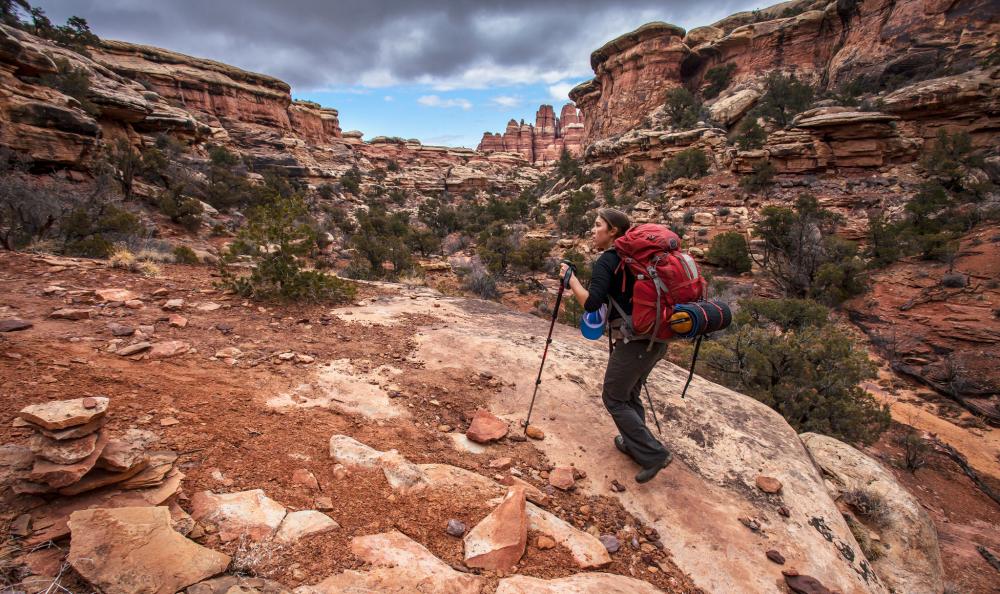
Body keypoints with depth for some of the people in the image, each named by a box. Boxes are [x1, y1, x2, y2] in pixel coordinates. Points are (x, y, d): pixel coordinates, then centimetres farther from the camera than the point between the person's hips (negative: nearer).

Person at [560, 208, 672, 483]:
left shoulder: (606, 261, -11)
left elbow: (591, 303, -23)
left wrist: (570, 278, -10)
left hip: (633, 340, -8)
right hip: (657, 337, 8)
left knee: (614, 399, 9)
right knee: (630, 393, 24)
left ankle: (653, 454, 10)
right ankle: (633, 444, 36)